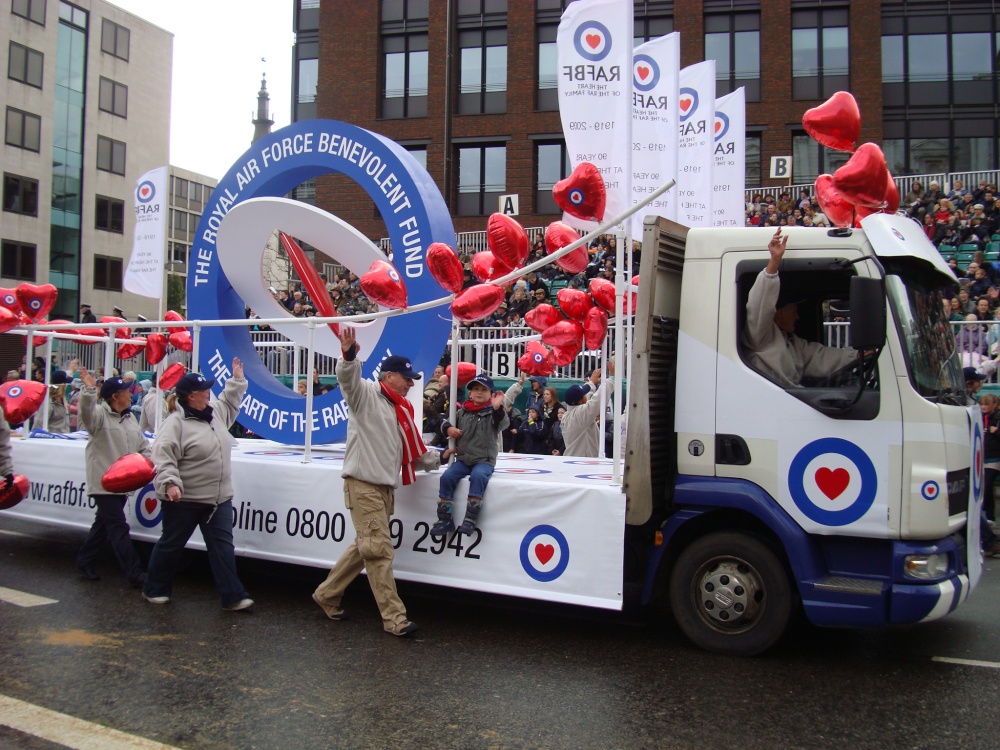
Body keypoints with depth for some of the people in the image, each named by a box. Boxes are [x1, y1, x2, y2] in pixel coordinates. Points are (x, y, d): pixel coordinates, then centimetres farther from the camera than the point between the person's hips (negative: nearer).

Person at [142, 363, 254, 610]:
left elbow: (229, 402, 33)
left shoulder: (215, 413, 10)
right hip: (184, 498, -6)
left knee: (223, 545, 2)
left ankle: (232, 596, 3)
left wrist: (237, 380, 28)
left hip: (218, 498, 6)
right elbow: (163, 456, -21)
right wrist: (170, 483, -31)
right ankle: (154, 589, 31)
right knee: (171, 545, 11)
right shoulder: (176, 423, -15)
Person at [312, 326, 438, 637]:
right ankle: (394, 618, -2)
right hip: (363, 483, -9)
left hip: (385, 486, 9)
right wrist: (349, 355, -44)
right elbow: (348, 378, -26)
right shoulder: (366, 393, -4)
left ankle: (327, 595, 31)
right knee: (379, 549, -7)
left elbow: (413, 451, 25)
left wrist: (439, 457, 18)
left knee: (365, 547, 15)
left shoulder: (401, 410, 19)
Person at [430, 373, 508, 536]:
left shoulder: (492, 412, -1)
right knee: (447, 477, -19)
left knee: (477, 476, -34)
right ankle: (445, 520, -10)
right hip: (462, 459, 4)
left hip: (484, 460, -4)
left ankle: (470, 520, -31)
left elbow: (503, 424, -20)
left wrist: (497, 408, -36)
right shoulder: (462, 412, 10)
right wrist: (448, 428, -3)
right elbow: (446, 422, 20)